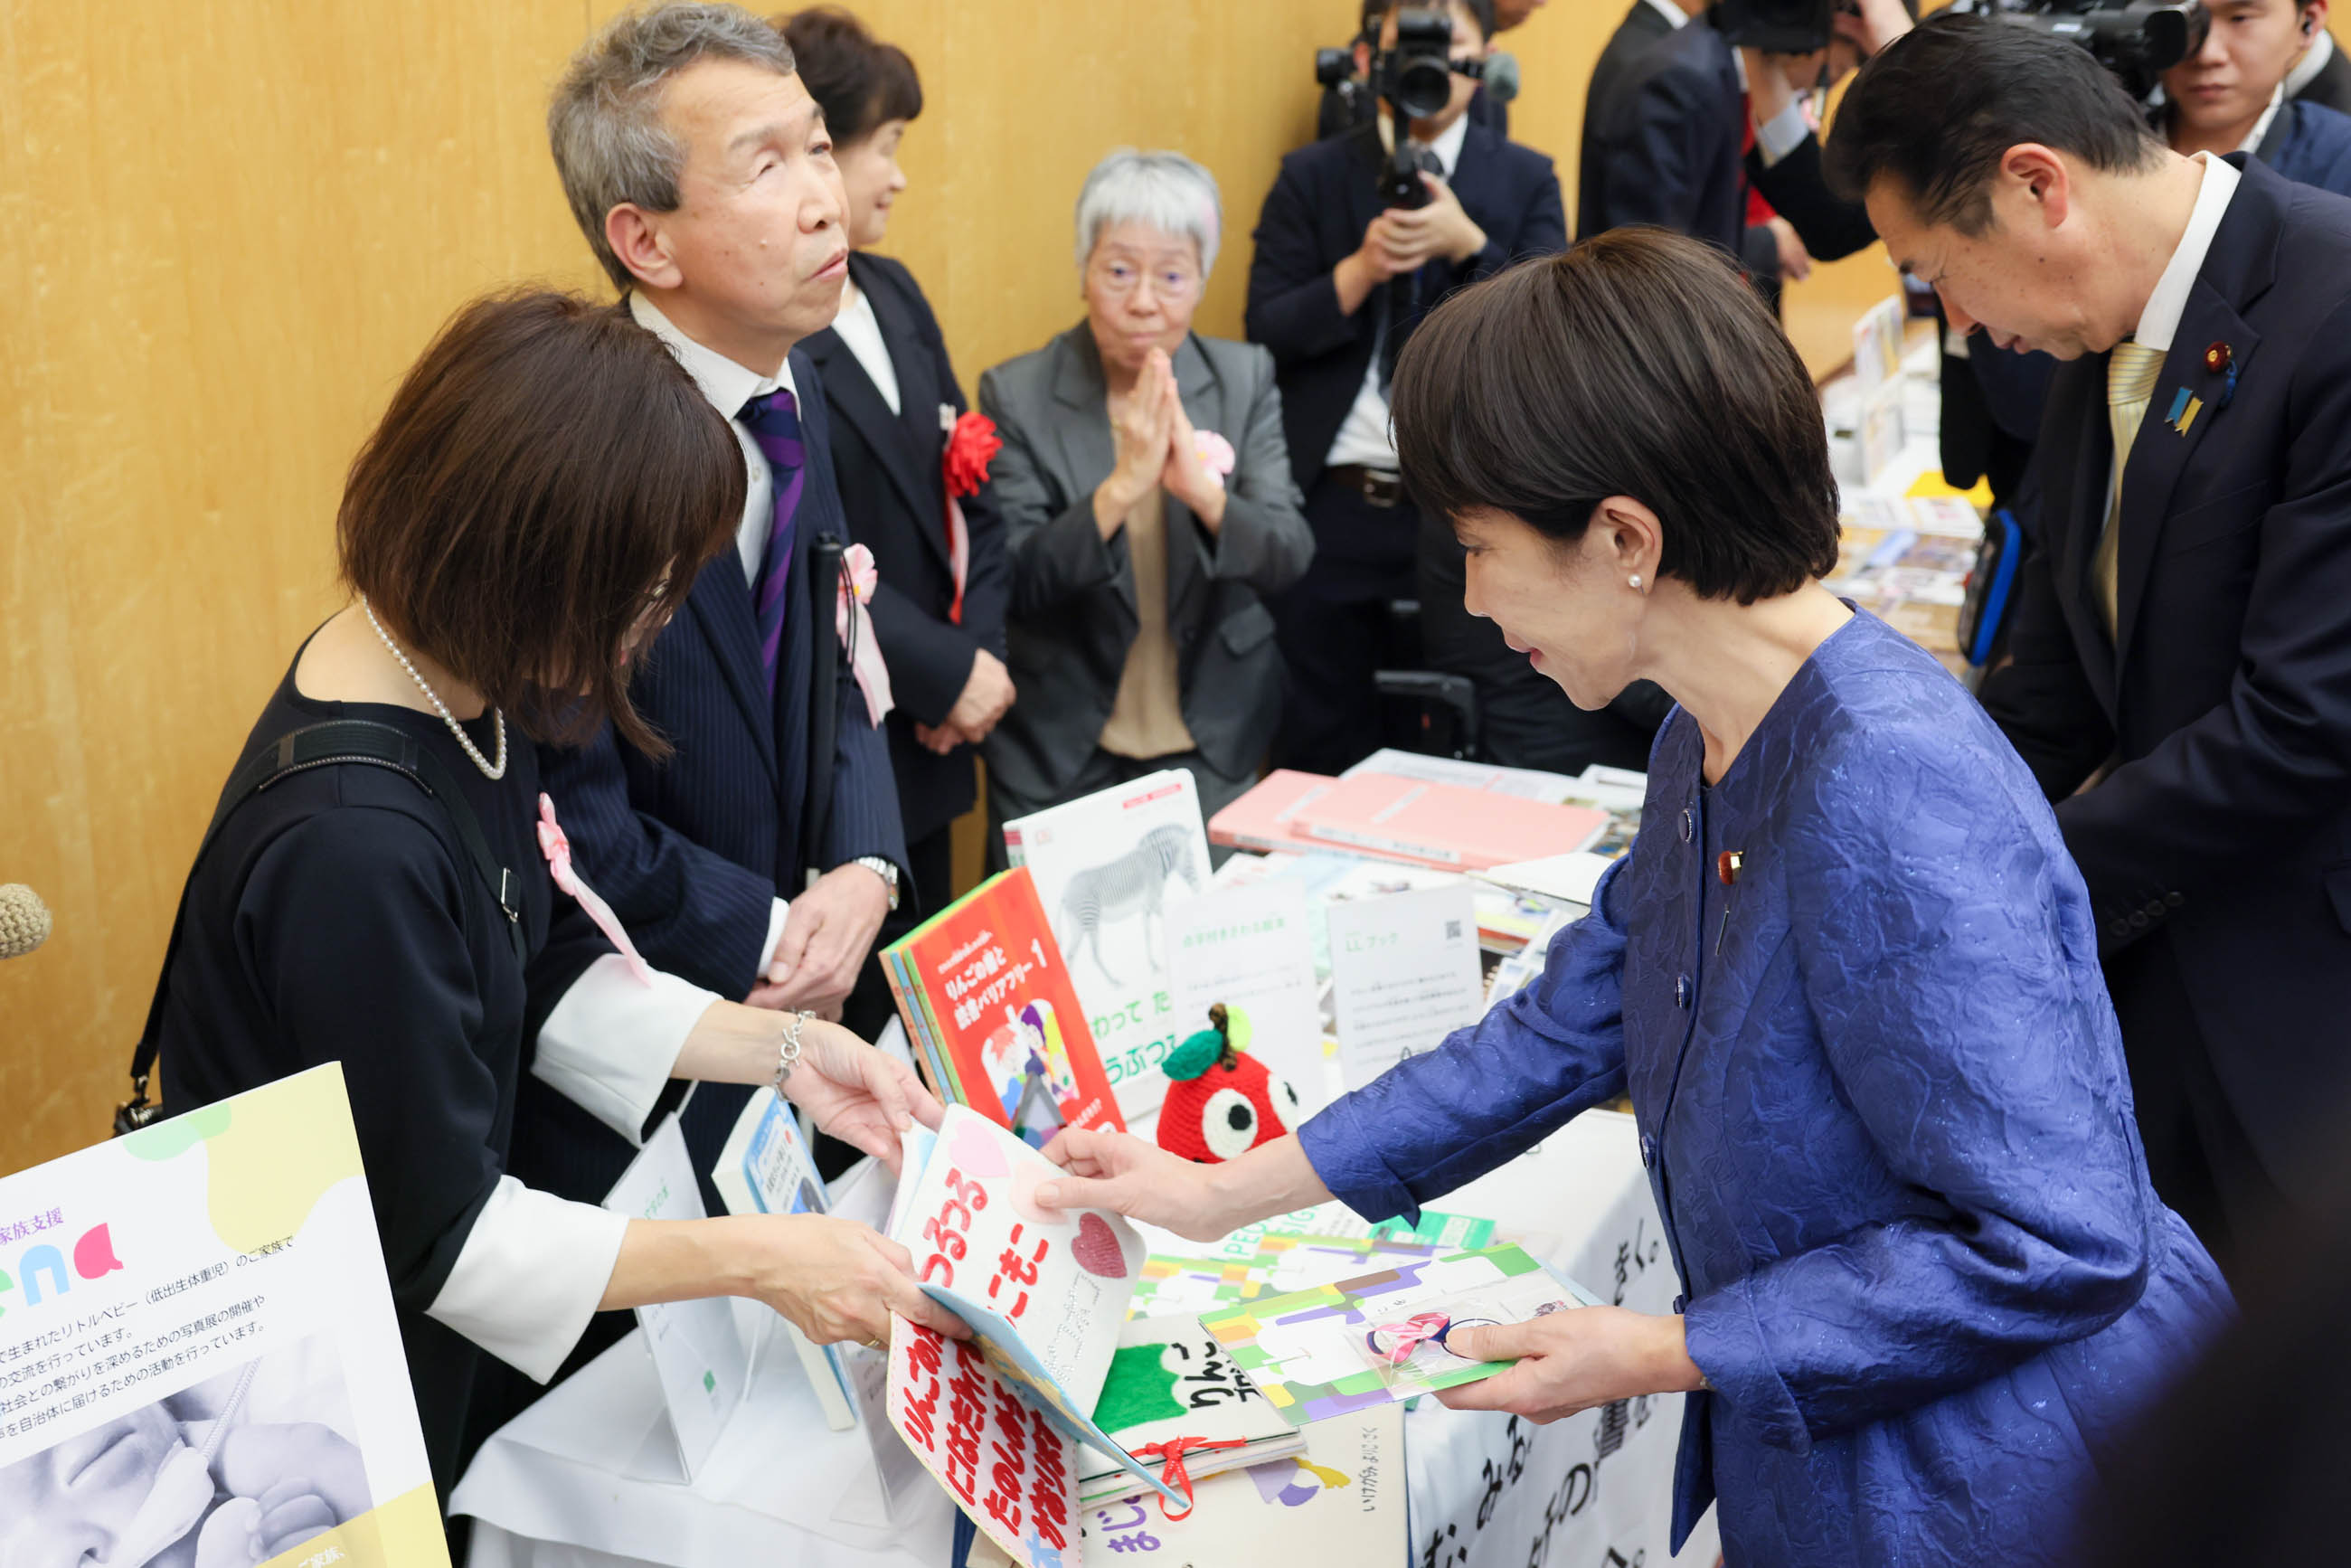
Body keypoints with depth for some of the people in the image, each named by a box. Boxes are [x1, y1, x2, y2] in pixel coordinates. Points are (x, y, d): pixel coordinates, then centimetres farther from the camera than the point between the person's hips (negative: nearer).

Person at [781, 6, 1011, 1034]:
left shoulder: (893, 294, 10)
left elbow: (966, 486, 10)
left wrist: (981, 647, -3)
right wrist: (949, 675, -16)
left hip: (928, 745, 8)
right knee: (843, 1017, 6)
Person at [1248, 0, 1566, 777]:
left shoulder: (1526, 180, 6)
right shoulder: (1310, 178, 5)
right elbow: (1266, 334, -2)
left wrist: (1467, 245, -18)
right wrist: (1360, 269, -17)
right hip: (1330, 509, 0)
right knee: (1319, 749, 9)